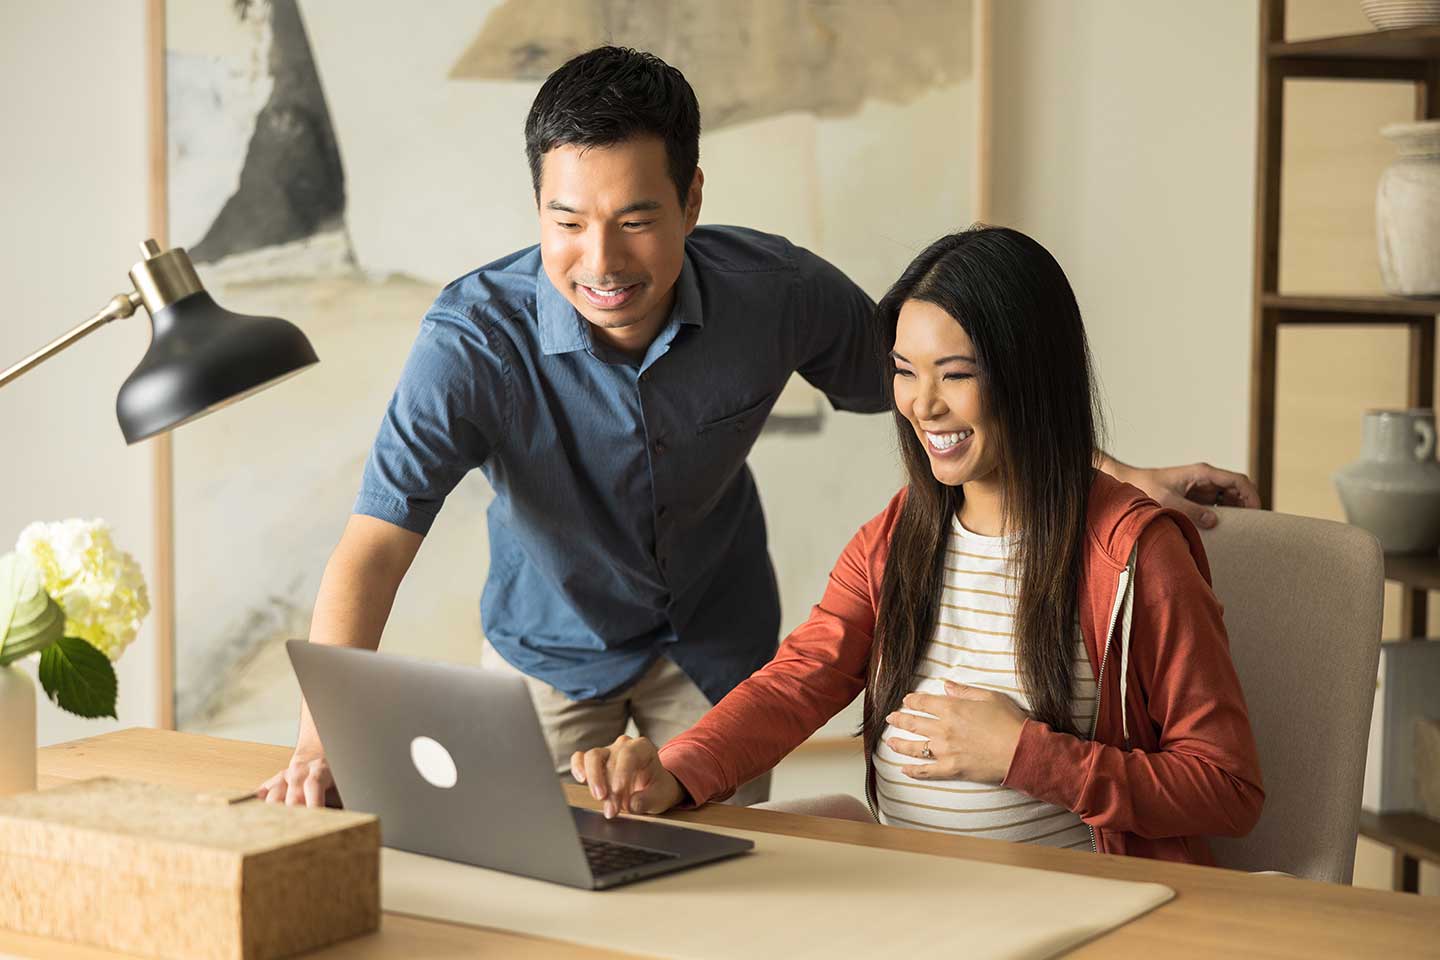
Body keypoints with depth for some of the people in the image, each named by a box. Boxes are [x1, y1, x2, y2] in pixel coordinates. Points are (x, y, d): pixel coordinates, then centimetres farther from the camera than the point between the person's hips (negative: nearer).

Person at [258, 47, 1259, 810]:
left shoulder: (774, 291, -25)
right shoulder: (474, 339, -32)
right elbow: (375, 546, -37)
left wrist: (1124, 477, -10)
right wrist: (322, 744, -53)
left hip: (717, 638, 1)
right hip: (549, 647, -1)